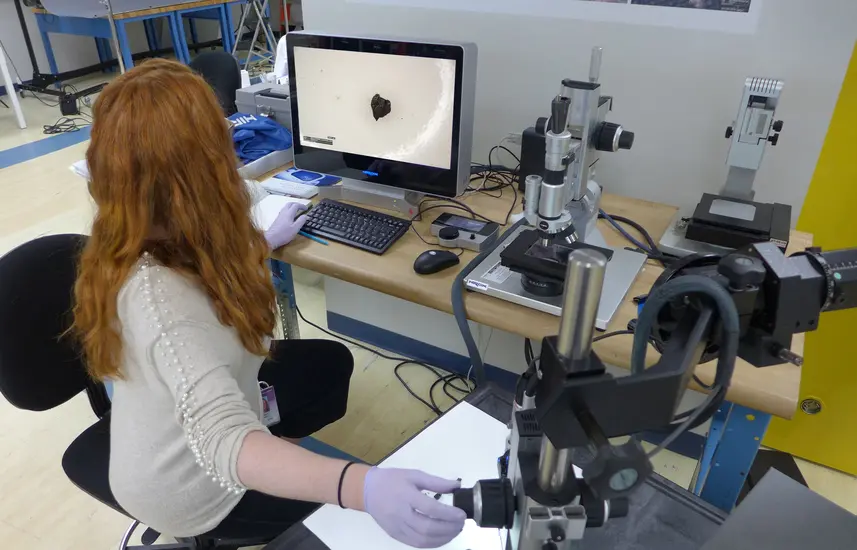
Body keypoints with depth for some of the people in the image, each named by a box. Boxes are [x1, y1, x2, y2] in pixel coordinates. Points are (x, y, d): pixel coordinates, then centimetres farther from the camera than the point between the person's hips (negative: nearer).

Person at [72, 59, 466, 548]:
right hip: (189, 489, -7)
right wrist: (361, 488, -65)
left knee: (332, 360, 18)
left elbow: (207, 261, 11)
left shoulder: (143, 244, -13)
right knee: (360, 489, 12)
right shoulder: (157, 295, -43)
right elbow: (226, 442, -51)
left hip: (191, 417, 8)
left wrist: (264, 242, 25)